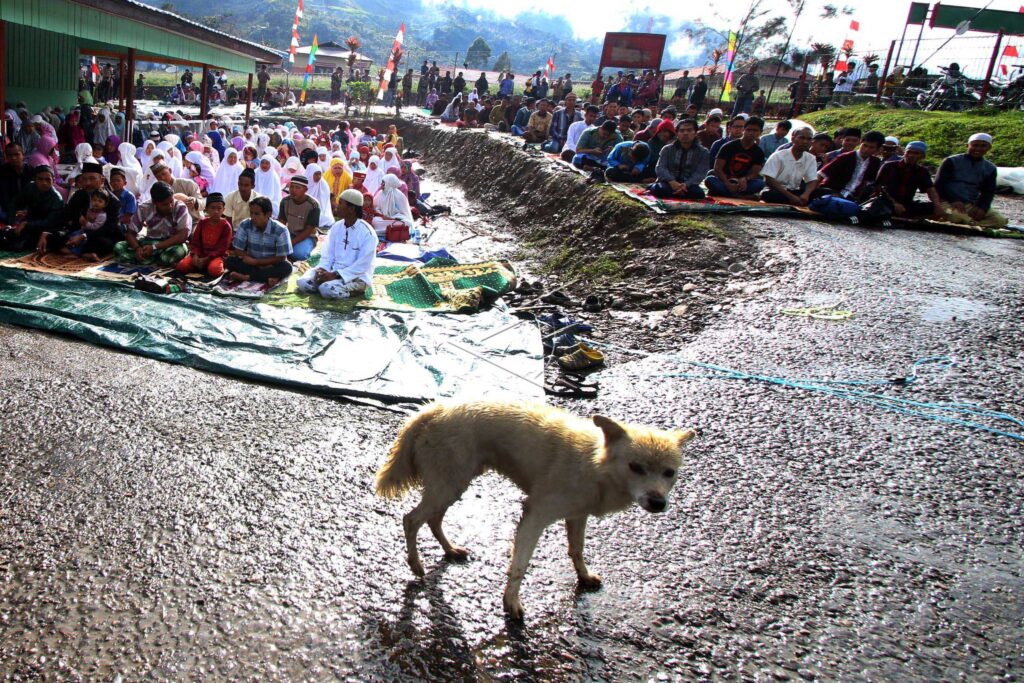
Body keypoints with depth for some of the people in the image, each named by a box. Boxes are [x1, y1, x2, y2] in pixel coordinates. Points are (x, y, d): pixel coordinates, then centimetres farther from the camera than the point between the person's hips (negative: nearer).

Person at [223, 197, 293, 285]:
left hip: (271, 265, -2)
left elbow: (281, 258, -17)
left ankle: (245, 276, -29)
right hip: (251, 263, 2)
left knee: (286, 267, -33)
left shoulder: (280, 230, -18)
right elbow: (238, 251, -8)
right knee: (229, 261, -21)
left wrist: (256, 262, -19)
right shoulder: (244, 225, -10)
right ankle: (267, 277, -30)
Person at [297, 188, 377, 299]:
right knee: (303, 282, -13)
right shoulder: (336, 227, 6)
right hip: (333, 272, 6)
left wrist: (335, 275, -22)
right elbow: (328, 254, 8)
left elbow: (362, 265, -18)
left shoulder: (367, 233, -14)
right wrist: (322, 269, -14)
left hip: (357, 276, -6)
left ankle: (355, 291, -5)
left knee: (327, 289, -31)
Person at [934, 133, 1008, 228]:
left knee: (1001, 220, -16)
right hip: (948, 202, -5)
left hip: (971, 205, 5)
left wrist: (982, 207, -11)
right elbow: (939, 184, -6)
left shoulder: (990, 168, 14)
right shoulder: (951, 161, 1)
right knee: (955, 215, -41)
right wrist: (954, 200, -21)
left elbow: (988, 191, 11)